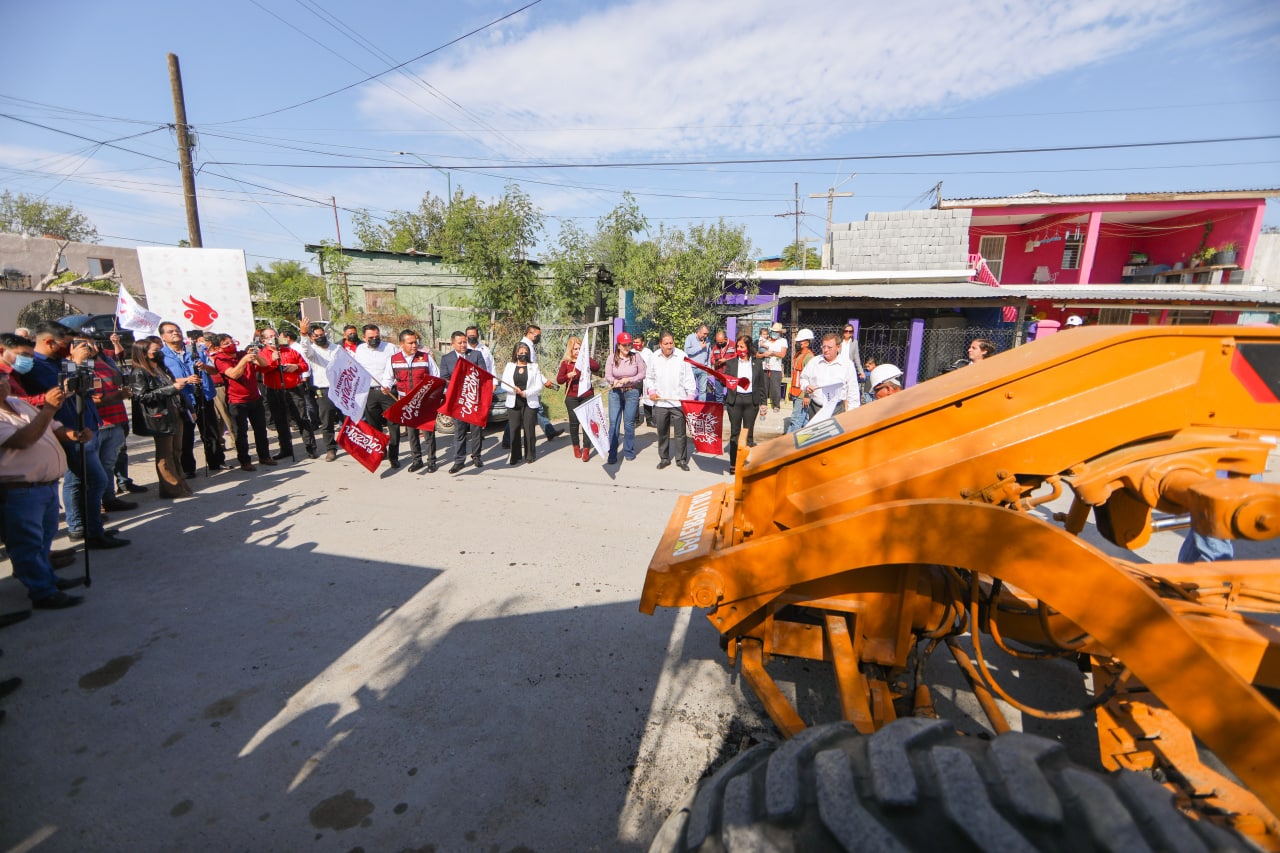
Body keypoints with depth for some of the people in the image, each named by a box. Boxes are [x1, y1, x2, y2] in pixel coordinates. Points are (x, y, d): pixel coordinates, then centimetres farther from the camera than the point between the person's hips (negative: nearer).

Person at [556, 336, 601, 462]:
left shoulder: (586, 360, 3)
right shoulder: (565, 362, 2)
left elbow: (597, 367, -16)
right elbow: (559, 380, -1)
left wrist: (586, 359, -25)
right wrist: (568, 375, -19)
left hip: (587, 395, 0)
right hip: (571, 397, 0)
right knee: (574, 421, 6)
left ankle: (586, 448, 1)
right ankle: (576, 446, 25)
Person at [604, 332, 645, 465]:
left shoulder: (636, 357, -1)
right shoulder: (611, 358, 0)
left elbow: (642, 374, 0)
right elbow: (607, 375, -2)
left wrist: (629, 379, -13)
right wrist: (614, 381, -24)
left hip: (632, 392, 0)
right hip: (615, 393, 0)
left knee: (629, 423, 7)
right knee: (613, 423, -3)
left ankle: (629, 451, 22)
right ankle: (612, 454, 3)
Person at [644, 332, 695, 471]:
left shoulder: (682, 357, -4)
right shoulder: (654, 358, 4)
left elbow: (689, 378, -1)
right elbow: (649, 377, 15)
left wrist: (691, 396, -7)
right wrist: (651, 391, 1)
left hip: (679, 402, -2)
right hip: (660, 402, 3)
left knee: (680, 433, 2)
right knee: (662, 433, 12)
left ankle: (681, 459, 16)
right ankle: (664, 458, 26)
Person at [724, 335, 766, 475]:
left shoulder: (757, 363, 6)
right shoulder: (731, 363, 5)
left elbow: (761, 385, 8)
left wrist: (762, 403, 6)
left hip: (751, 401, 0)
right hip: (734, 400, 0)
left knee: (748, 433, 5)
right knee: (735, 432, 4)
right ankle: (733, 463, 10)